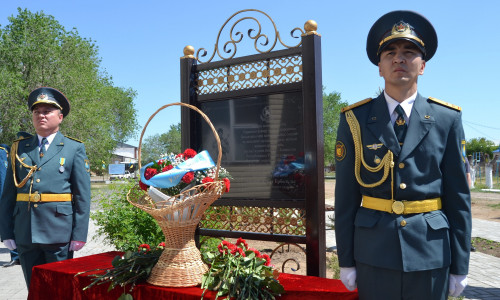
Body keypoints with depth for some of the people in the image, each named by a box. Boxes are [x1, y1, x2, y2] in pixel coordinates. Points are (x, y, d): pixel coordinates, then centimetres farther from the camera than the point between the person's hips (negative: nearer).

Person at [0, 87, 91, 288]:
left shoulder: (75, 149, 3)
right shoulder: (19, 148, 10)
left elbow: (83, 195, -2)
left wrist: (79, 234, -8)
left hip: (59, 233, -3)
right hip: (24, 234, 3)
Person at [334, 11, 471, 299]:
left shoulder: (447, 119, 0)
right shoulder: (355, 119, -2)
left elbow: (458, 196, 1)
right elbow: (346, 195, -2)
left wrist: (460, 266, 2)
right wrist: (346, 260, -1)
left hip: (431, 254, 1)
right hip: (374, 253, 0)